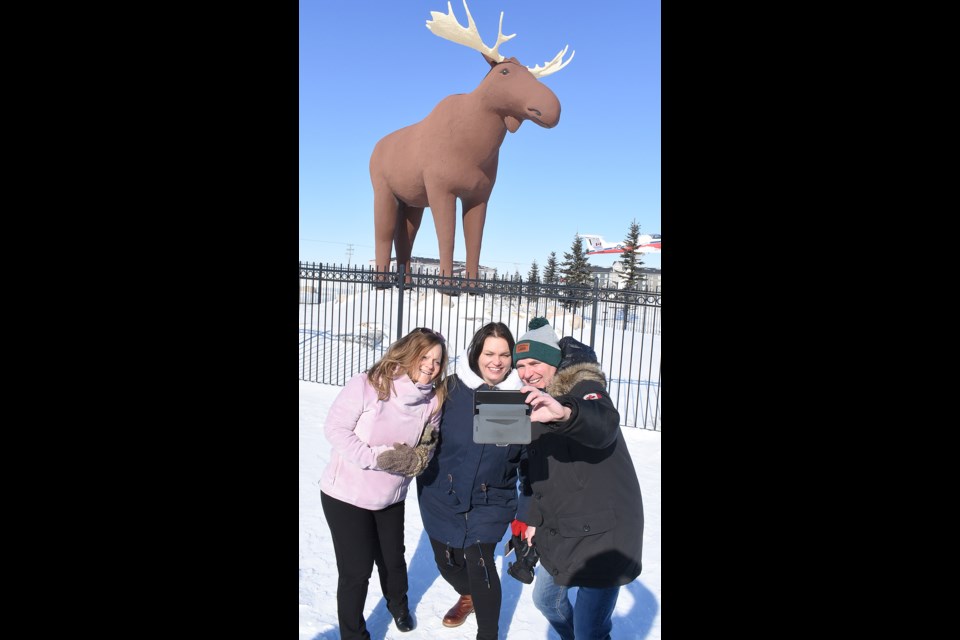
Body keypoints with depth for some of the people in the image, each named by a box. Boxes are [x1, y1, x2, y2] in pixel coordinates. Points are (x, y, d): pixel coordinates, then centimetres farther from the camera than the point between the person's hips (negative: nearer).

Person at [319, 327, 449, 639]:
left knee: (392, 559, 21)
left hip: (391, 497, 5)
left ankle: (398, 603, 54)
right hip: (346, 495, -4)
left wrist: (414, 459, -21)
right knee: (356, 570, 4)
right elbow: (336, 428, -20)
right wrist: (375, 456, -27)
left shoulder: (434, 400, -8)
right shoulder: (366, 384, -23)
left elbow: (427, 450, 1)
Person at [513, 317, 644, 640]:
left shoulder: (585, 388, -14)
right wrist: (533, 519, 16)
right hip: (559, 532, 9)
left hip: (602, 533, -8)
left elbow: (603, 426, -39)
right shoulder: (533, 402, 10)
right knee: (546, 599, 23)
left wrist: (564, 413, -58)